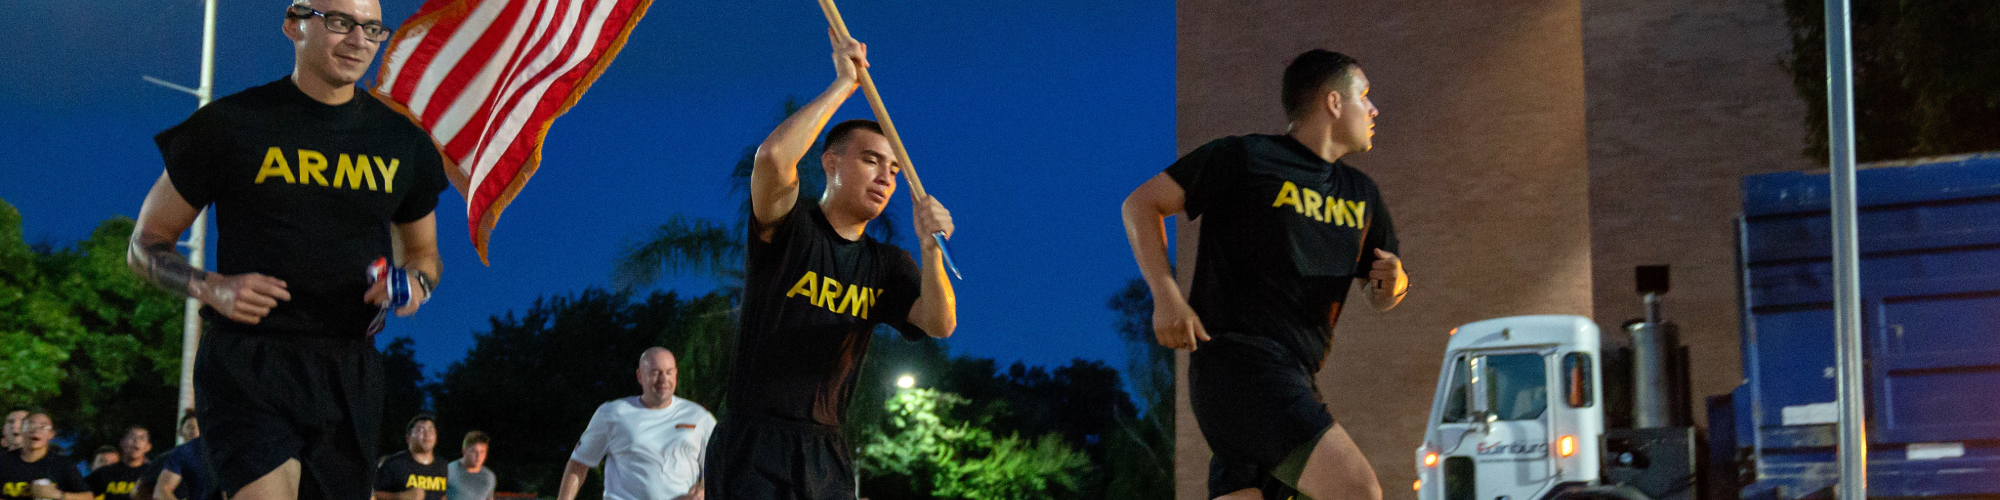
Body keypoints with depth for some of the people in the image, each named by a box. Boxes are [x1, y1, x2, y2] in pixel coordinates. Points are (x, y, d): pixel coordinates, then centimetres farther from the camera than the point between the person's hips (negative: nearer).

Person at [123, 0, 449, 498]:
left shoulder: (401, 141, 12)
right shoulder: (230, 124, 1)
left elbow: (424, 252, 27)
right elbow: (146, 244, 8)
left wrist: (415, 282, 2)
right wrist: (210, 288, -12)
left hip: (350, 371, 4)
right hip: (250, 365, -4)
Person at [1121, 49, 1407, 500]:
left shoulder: (1360, 195, 21)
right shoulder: (1246, 158, -1)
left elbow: (1377, 296, 29)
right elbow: (1141, 204, 3)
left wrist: (1394, 282, 3)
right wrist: (1166, 296, -9)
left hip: (1296, 379, 8)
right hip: (1239, 360, -8)